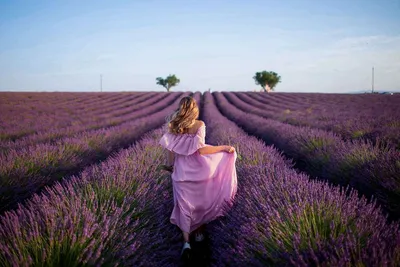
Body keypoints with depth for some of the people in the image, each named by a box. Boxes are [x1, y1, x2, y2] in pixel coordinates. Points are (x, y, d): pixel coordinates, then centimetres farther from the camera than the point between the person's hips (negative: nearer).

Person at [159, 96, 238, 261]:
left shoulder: (173, 126, -1)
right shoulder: (199, 124, -10)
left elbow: (170, 149, -3)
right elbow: (201, 150, -18)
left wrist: (170, 165, 14)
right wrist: (224, 148, -11)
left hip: (181, 171, 2)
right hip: (198, 170, -2)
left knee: (184, 205, 7)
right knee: (201, 201, 19)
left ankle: (186, 242, -5)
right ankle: (198, 232, 33)